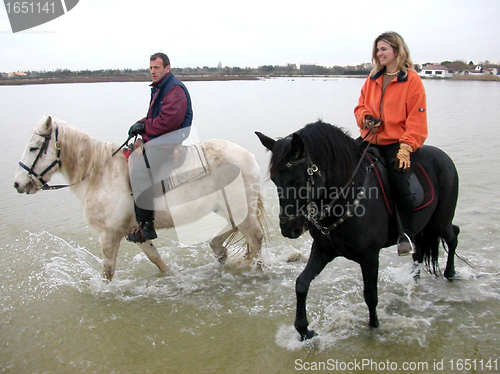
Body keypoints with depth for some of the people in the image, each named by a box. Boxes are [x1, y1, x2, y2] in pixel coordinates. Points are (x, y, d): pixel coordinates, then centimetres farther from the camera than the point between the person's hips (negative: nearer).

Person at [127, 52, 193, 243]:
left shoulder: (174, 88, -12)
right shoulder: (159, 88, 22)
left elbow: (169, 120, -23)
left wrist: (145, 127, -12)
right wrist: (141, 123, 6)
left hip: (170, 142, -11)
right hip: (159, 141, 11)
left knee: (140, 173, -22)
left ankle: (146, 226, -17)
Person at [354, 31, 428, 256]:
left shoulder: (411, 79, -2)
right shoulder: (373, 79, 14)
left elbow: (416, 120, -6)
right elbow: (361, 106, 19)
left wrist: (405, 148, -16)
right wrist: (365, 118, -5)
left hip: (397, 143, -5)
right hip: (371, 140, 6)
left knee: (398, 181, -23)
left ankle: (407, 235, -4)